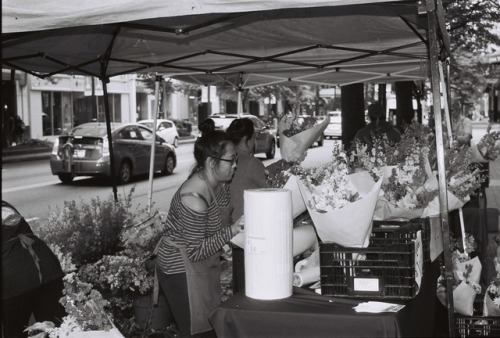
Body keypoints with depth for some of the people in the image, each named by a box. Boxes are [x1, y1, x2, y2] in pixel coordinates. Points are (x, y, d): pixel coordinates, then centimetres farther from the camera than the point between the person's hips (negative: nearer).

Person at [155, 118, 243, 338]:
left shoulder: (220, 184, -2)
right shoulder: (194, 198, -28)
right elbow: (195, 252, -23)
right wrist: (231, 232, -23)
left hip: (204, 268, 9)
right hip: (181, 271, -8)